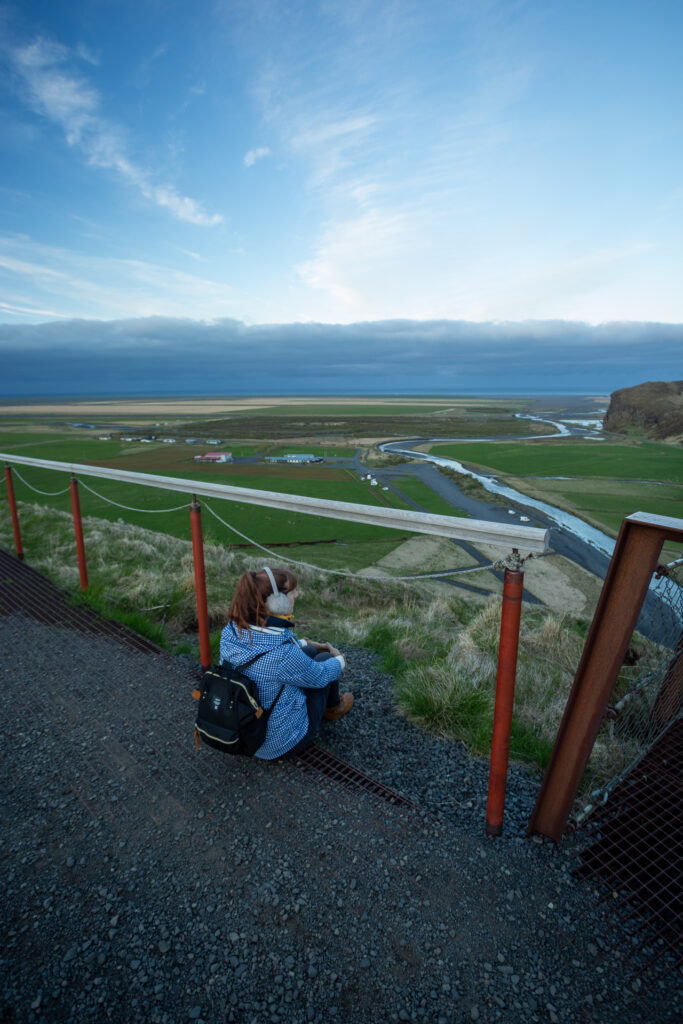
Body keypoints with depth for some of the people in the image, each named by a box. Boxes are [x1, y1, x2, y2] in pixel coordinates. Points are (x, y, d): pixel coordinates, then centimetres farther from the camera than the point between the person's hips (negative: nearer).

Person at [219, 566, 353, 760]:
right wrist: (340, 660, 5)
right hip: (282, 745, -6)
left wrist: (308, 644, 16)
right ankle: (333, 708, 38)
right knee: (323, 658, 8)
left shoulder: (231, 630, -15)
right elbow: (320, 675, -17)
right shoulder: (282, 654, -37)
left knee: (309, 651, 16)